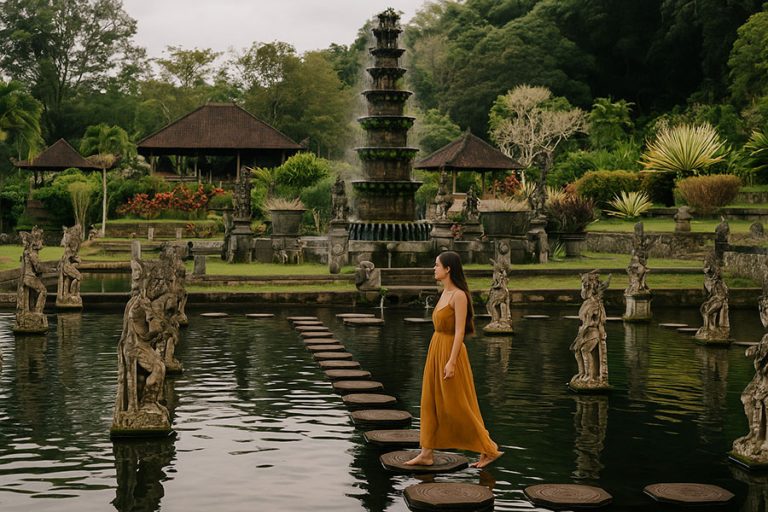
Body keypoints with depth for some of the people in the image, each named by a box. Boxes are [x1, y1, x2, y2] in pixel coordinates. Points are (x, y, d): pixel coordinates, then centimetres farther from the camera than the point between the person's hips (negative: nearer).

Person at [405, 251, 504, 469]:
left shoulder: (459, 296, -17)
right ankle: (427, 453, 14)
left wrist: (451, 362, -23)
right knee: (430, 402, 9)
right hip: (436, 351, 9)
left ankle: (489, 449, 10)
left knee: (457, 406, -2)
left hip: (450, 352, -9)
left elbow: (459, 331, -20)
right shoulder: (445, 293, 10)